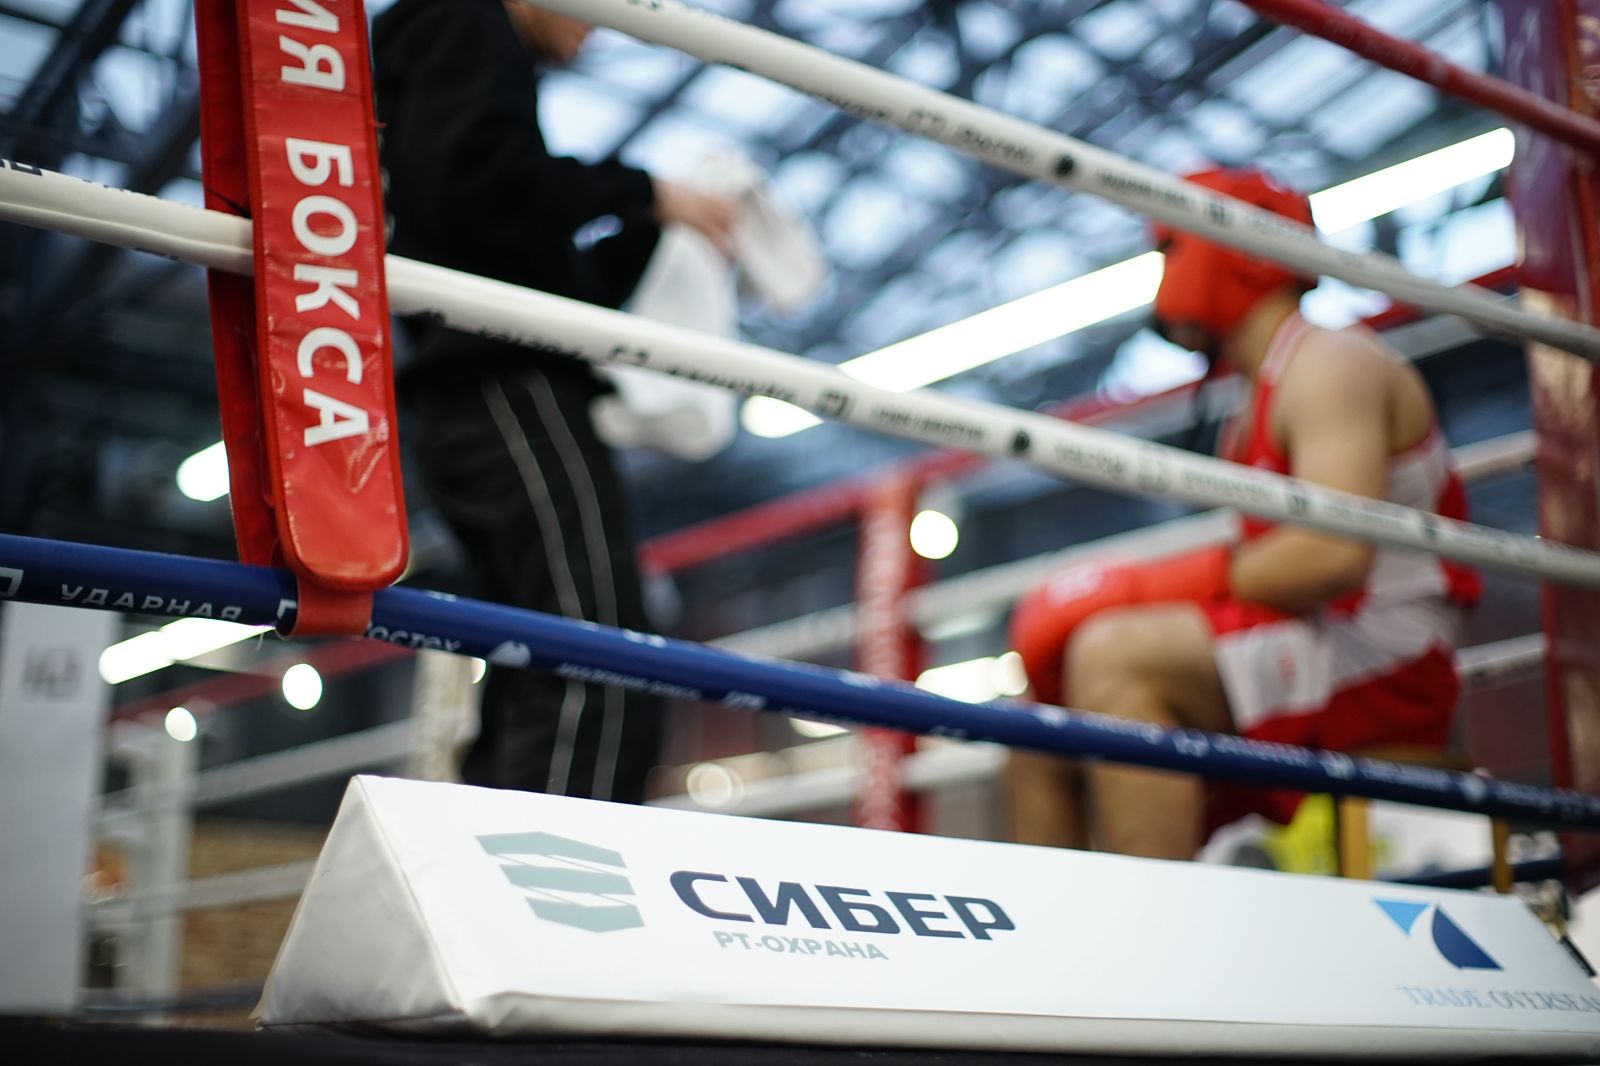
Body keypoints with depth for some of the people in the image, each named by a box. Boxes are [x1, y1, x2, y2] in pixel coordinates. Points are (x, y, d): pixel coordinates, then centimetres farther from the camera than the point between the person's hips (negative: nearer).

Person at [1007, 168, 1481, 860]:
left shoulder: (1328, 363, -6)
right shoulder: (1269, 394, 24)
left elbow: (1336, 552, -23)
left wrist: (1150, 592, -17)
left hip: (1385, 670, -10)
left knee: (1114, 658, -28)